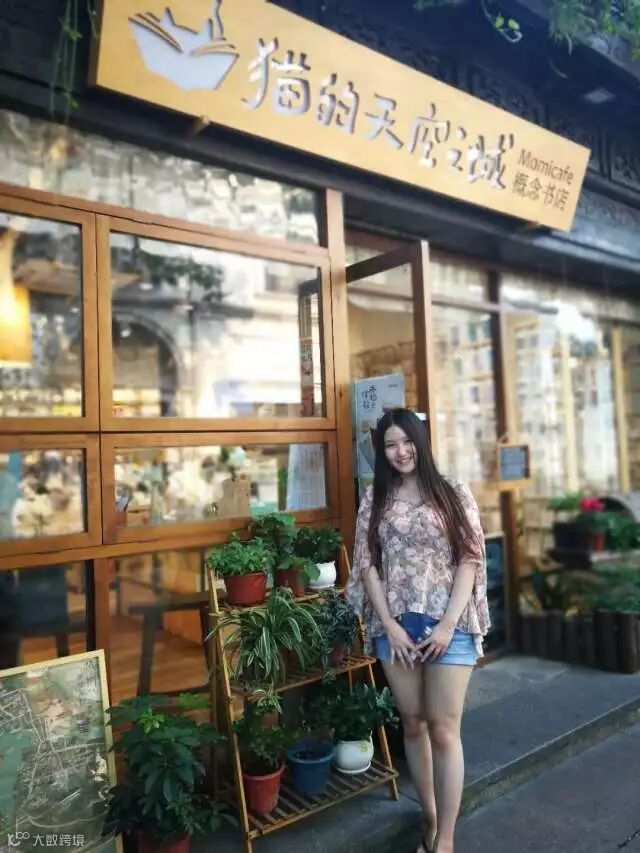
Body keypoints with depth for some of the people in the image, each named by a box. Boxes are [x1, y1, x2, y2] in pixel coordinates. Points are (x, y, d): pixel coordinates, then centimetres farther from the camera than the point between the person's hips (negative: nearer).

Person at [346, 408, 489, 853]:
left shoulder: (454, 493, -1)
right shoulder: (375, 500, 4)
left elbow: (470, 559, -4)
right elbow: (366, 564, 2)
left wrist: (448, 624, -11)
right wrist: (389, 624, -6)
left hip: (449, 623, -2)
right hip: (396, 624, 3)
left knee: (444, 729, 1)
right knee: (413, 724, 12)